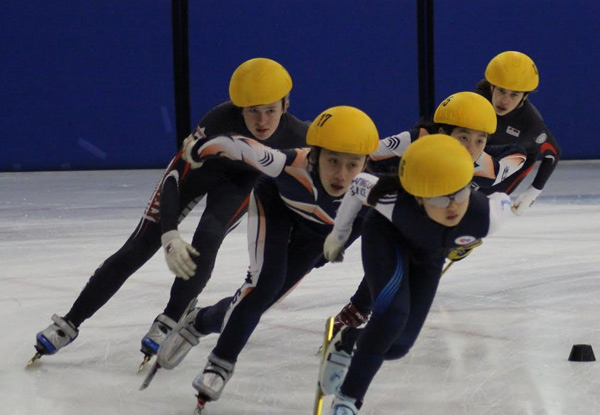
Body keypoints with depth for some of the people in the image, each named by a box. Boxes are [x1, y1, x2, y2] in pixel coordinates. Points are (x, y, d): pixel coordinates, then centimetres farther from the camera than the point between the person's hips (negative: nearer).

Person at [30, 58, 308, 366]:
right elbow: (175, 176, -39)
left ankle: (168, 324, -8)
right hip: (200, 166, -1)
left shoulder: (296, 136, -33)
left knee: (206, 239, -25)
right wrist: (170, 236, -51)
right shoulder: (219, 122, -40)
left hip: (243, 179, 1)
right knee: (139, 247, -6)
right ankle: (69, 324, 2)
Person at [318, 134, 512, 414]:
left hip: (429, 256, 4)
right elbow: (358, 184, -22)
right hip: (386, 236, -3)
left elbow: (503, 201, -15)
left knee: (397, 345, 1)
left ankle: (347, 342, 36)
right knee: (393, 313, -28)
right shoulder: (395, 201, -43)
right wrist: (338, 234, -5)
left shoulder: (485, 216, -40)